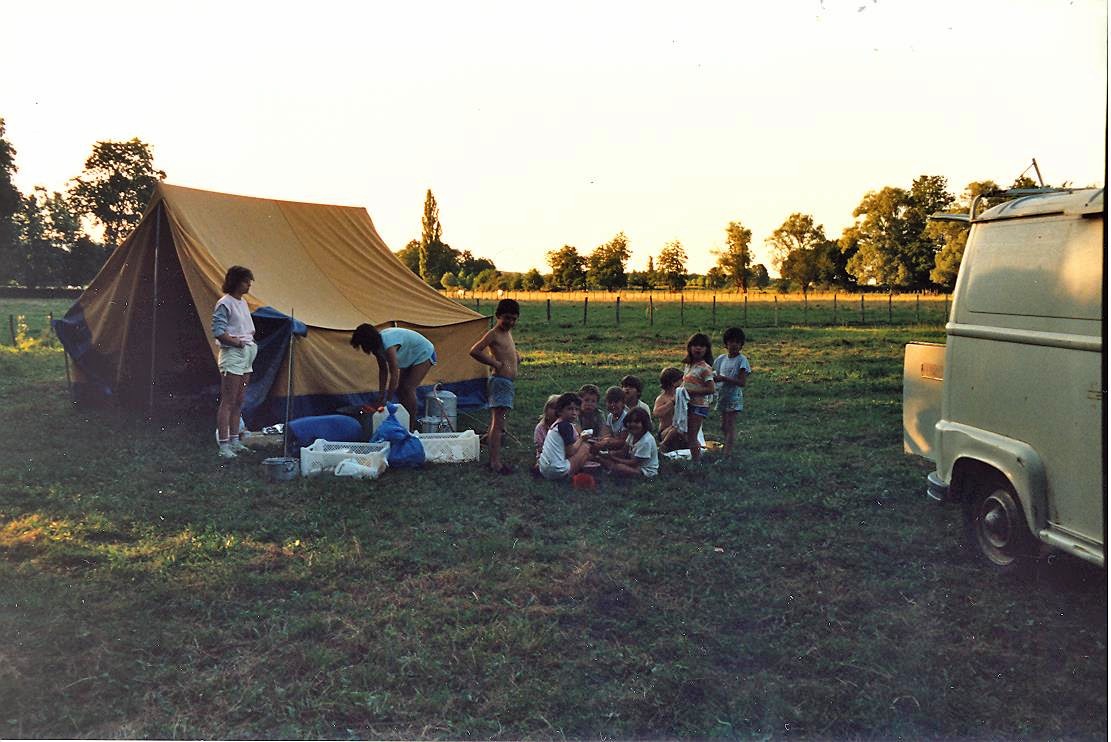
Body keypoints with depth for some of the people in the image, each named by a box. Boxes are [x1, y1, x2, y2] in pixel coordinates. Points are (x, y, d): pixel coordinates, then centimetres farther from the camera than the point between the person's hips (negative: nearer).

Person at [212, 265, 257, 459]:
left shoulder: (243, 303, 16)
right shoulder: (225, 304, -10)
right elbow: (218, 332, -16)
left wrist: (251, 342, 8)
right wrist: (237, 342, -19)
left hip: (246, 356, 9)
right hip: (232, 355, -9)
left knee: (238, 402, 12)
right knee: (228, 402, -8)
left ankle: (234, 440, 19)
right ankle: (223, 445, -6)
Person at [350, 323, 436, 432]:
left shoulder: (388, 345, -37)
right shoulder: (378, 343, -10)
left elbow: (394, 375, -37)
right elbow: (383, 370, -3)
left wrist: (385, 401, -33)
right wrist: (381, 394, -6)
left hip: (424, 354, -9)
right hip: (411, 357, 9)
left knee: (408, 388, -15)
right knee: (399, 388, 4)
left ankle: (412, 426, -8)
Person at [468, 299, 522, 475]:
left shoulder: (508, 332, 17)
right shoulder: (493, 334, -10)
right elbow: (474, 351, -20)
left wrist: (517, 357, 15)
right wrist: (494, 363, -15)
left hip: (508, 382, 9)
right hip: (501, 381, -9)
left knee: (497, 423, 13)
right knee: (498, 423, -11)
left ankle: (493, 458, 18)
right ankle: (496, 462, -12)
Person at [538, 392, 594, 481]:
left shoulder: (556, 424, 13)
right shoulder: (566, 425, -14)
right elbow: (570, 451, -14)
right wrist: (581, 439, -1)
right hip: (557, 471, -9)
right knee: (585, 447, -2)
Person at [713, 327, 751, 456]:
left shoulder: (741, 360, -11)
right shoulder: (721, 358, 7)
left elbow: (741, 382, -17)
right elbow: (717, 375, 14)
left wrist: (724, 378, -24)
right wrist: (715, 378, -10)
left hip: (734, 397, -7)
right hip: (722, 395, 7)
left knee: (730, 426, -9)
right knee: (724, 427, 14)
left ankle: (727, 455, -9)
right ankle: (728, 447, 28)